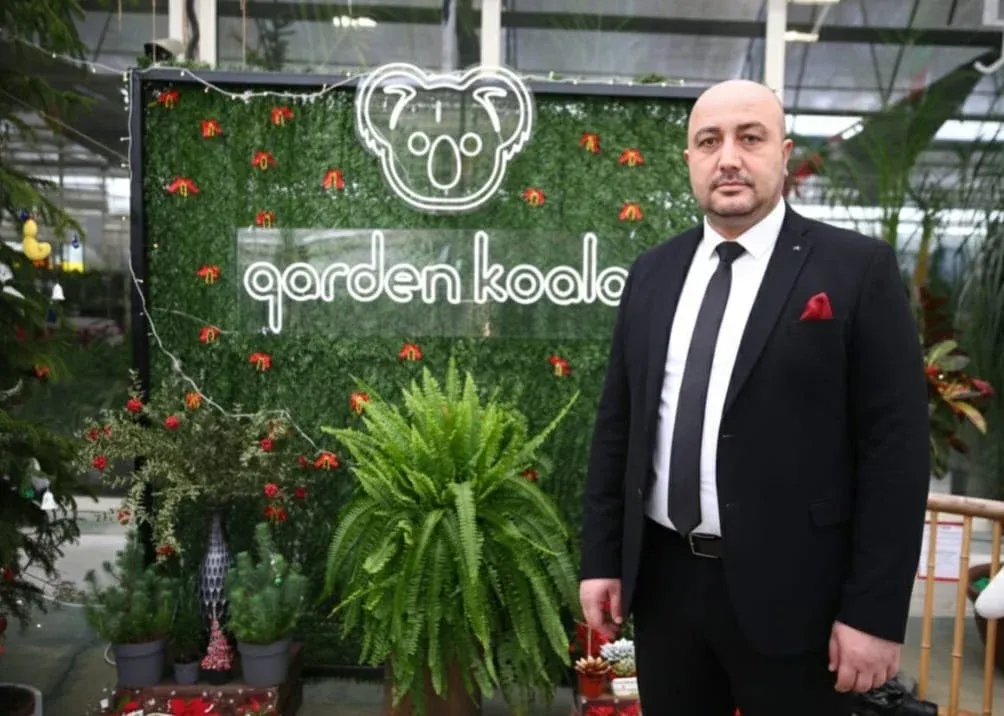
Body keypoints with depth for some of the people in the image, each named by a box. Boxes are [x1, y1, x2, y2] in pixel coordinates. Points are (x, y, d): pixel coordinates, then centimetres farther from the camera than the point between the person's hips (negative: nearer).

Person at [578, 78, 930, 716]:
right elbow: (617, 422, 8)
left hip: (788, 590, -3)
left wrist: (876, 610, -11)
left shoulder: (858, 268, -7)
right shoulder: (652, 273, 6)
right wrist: (602, 558, 6)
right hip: (662, 579, 4)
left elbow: (896, 443, -9)